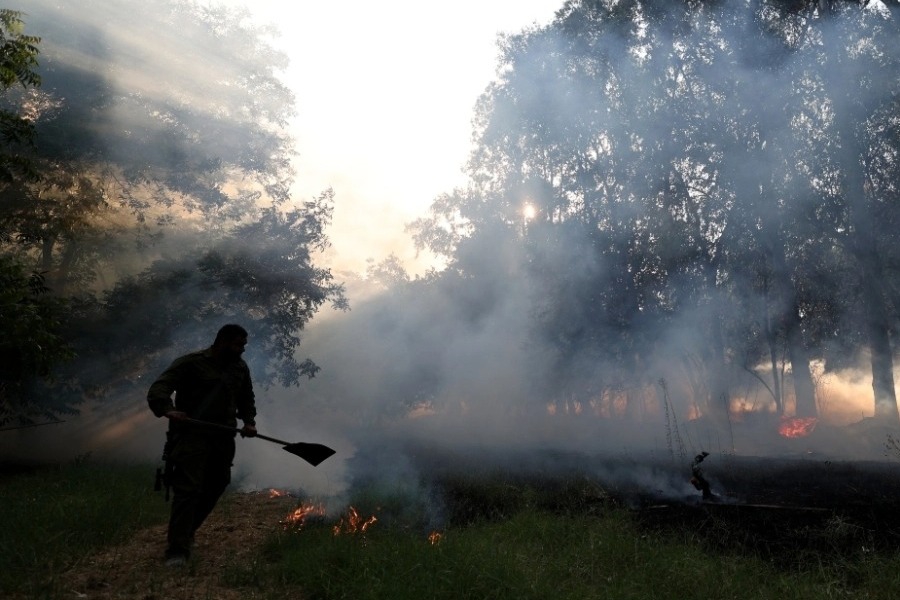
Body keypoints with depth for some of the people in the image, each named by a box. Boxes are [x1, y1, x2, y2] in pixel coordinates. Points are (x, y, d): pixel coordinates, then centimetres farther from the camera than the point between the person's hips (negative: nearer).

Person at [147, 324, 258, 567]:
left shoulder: (240, 368, 12)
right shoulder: (190, 363, -8)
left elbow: (246, 399, 24)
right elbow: (157, 390, -15)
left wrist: (249, 422, 7)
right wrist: (168, 410, -35)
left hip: (223, 438, 7)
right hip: (192, 435, -6)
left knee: (215, 488, 13)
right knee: (188, 490, -14)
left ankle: (185, 533, 33)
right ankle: (177, 549, -11)